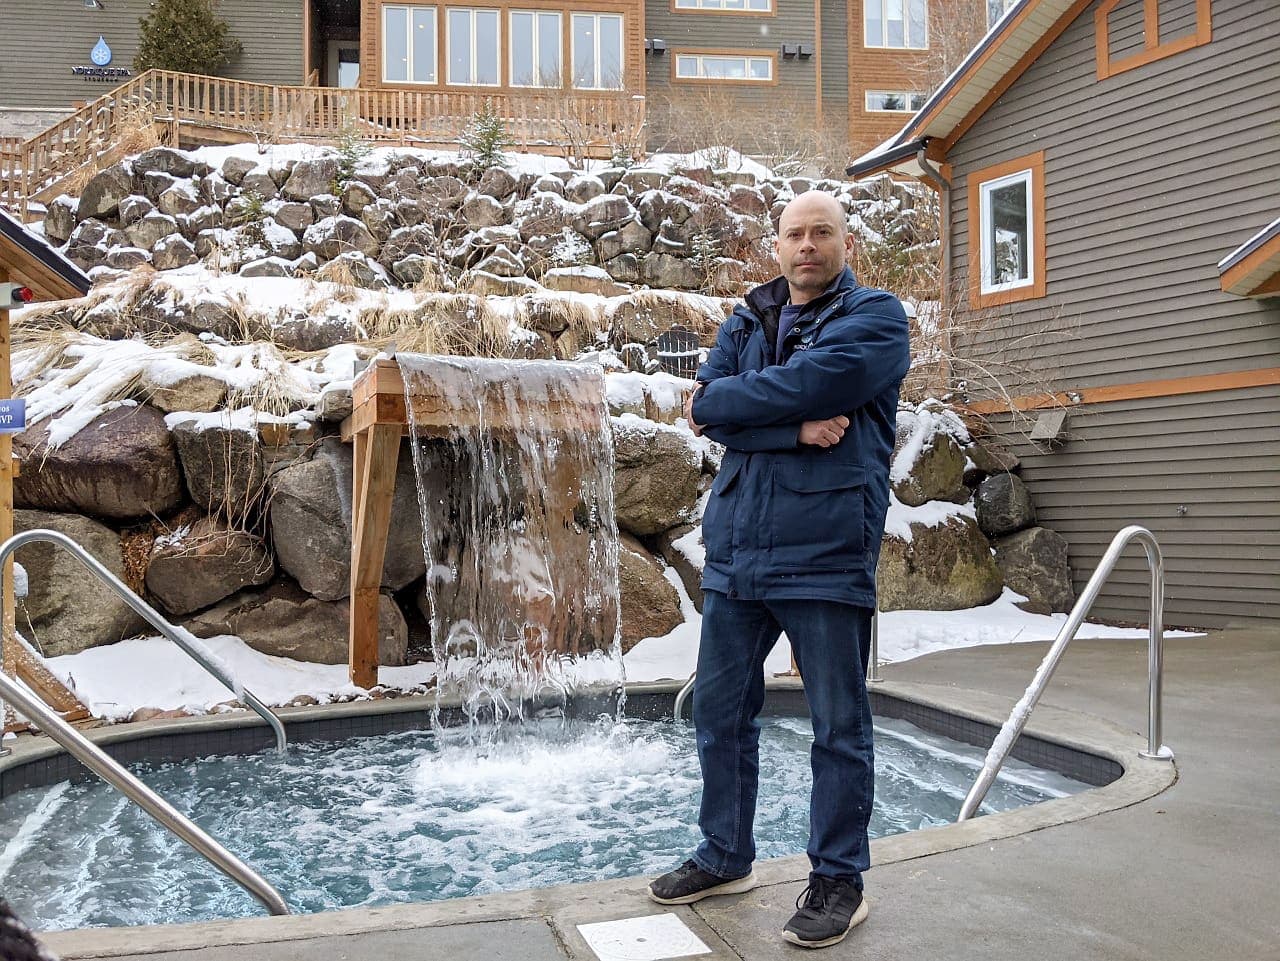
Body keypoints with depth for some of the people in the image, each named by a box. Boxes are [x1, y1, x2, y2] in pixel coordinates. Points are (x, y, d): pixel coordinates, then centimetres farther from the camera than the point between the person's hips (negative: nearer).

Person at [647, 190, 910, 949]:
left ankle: (840, 879, 22)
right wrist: (796, 429, -17)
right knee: (719, 710, 13)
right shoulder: (745, 323, 14)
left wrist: (718, 402, -4)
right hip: (735, 549, 6)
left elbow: (800, 386, -19)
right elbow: (708, 410, -3)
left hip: (826, 554, -5)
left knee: (839, 727, 5)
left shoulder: (876, 316, -1)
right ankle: (726, 859, 31)